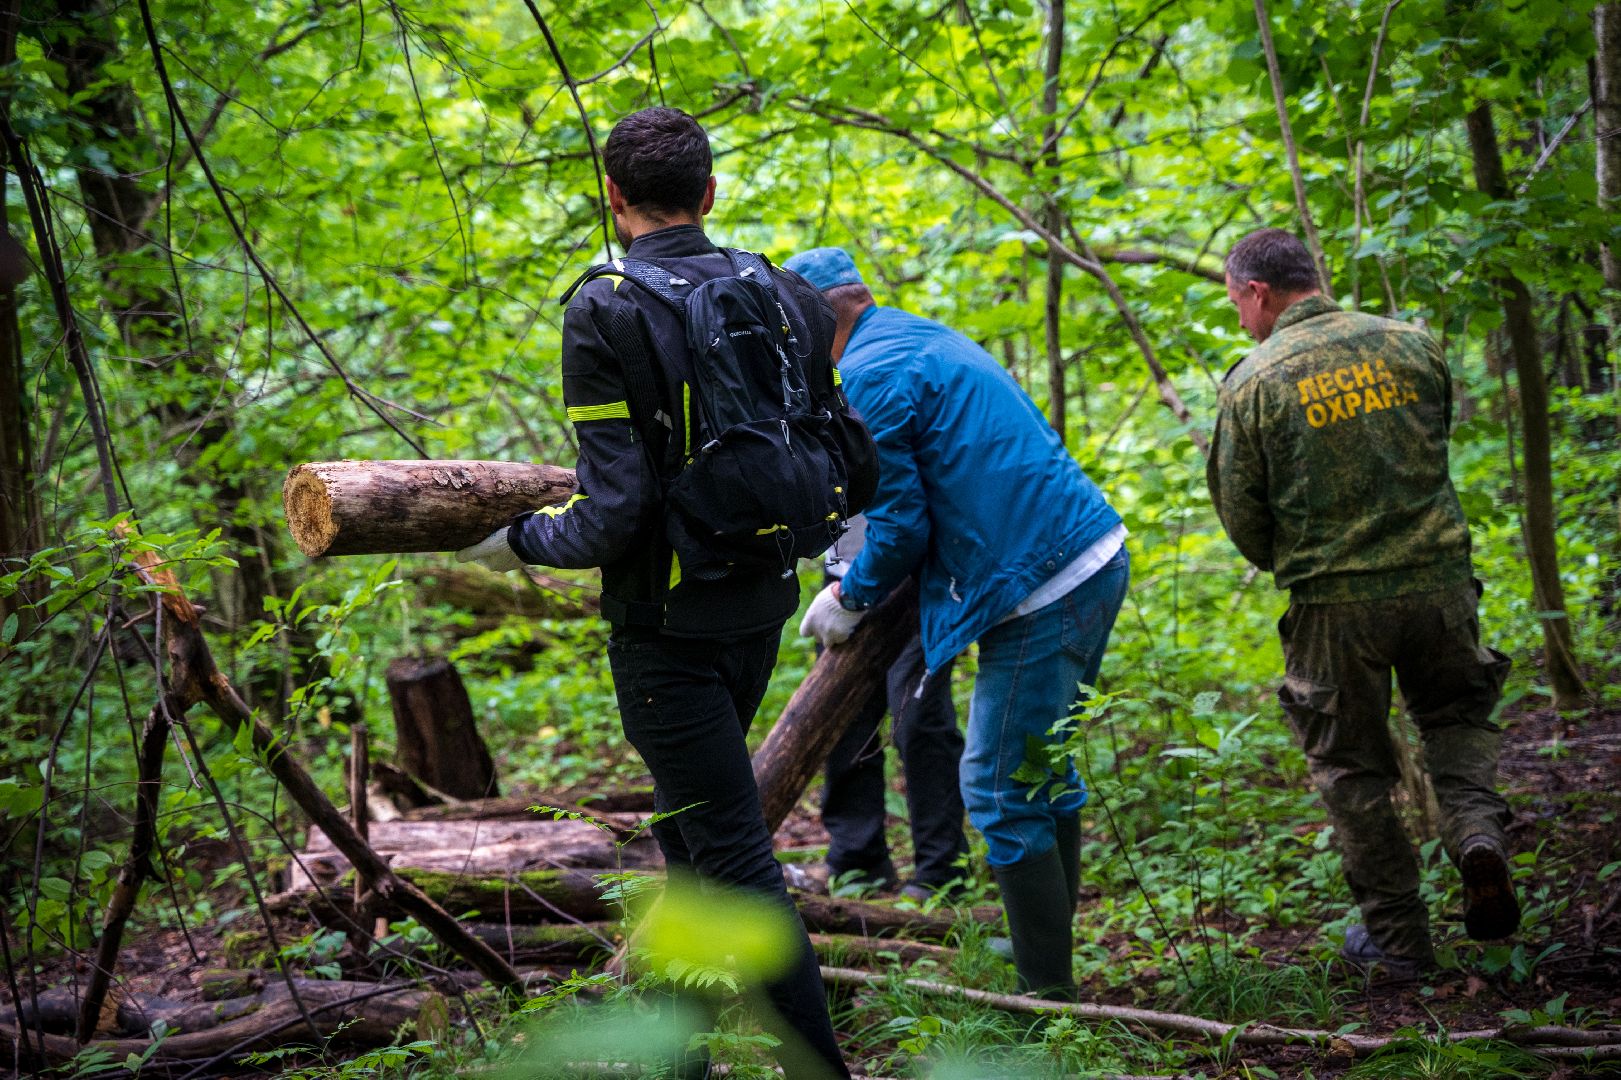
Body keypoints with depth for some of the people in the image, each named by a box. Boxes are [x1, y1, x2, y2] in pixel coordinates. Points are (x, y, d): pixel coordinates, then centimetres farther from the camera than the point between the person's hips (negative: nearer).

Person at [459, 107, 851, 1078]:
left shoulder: (606, 315, -16)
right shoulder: (790, 299, 2)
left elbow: (614, 516, -20)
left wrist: (515, 542, -2)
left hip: (667, 627, -7)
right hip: (760, 610, 7)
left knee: (736, 859, -4)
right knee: (688, 829, 22)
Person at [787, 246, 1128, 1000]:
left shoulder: (870, 375, -11)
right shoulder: (930, 339, 20)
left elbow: (901, 524, -12)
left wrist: (850, 599, 5)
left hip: (1041, 591, -10)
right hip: (1096, 557, 10)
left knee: (999, 790, -3)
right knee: (1040, 770, 20)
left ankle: (1046, 999, 1)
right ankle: (1052, 965, 30)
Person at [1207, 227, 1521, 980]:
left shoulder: (1253, 382, -9)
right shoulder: (1410, 345, 2)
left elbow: (1241, 516, -4)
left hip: (1333, 604, -3)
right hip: (1438, 579, 3)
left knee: (1353, 768, 12)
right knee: (1456, 719, 24)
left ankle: (1396, 938, 17)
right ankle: (1478, 834, -4)